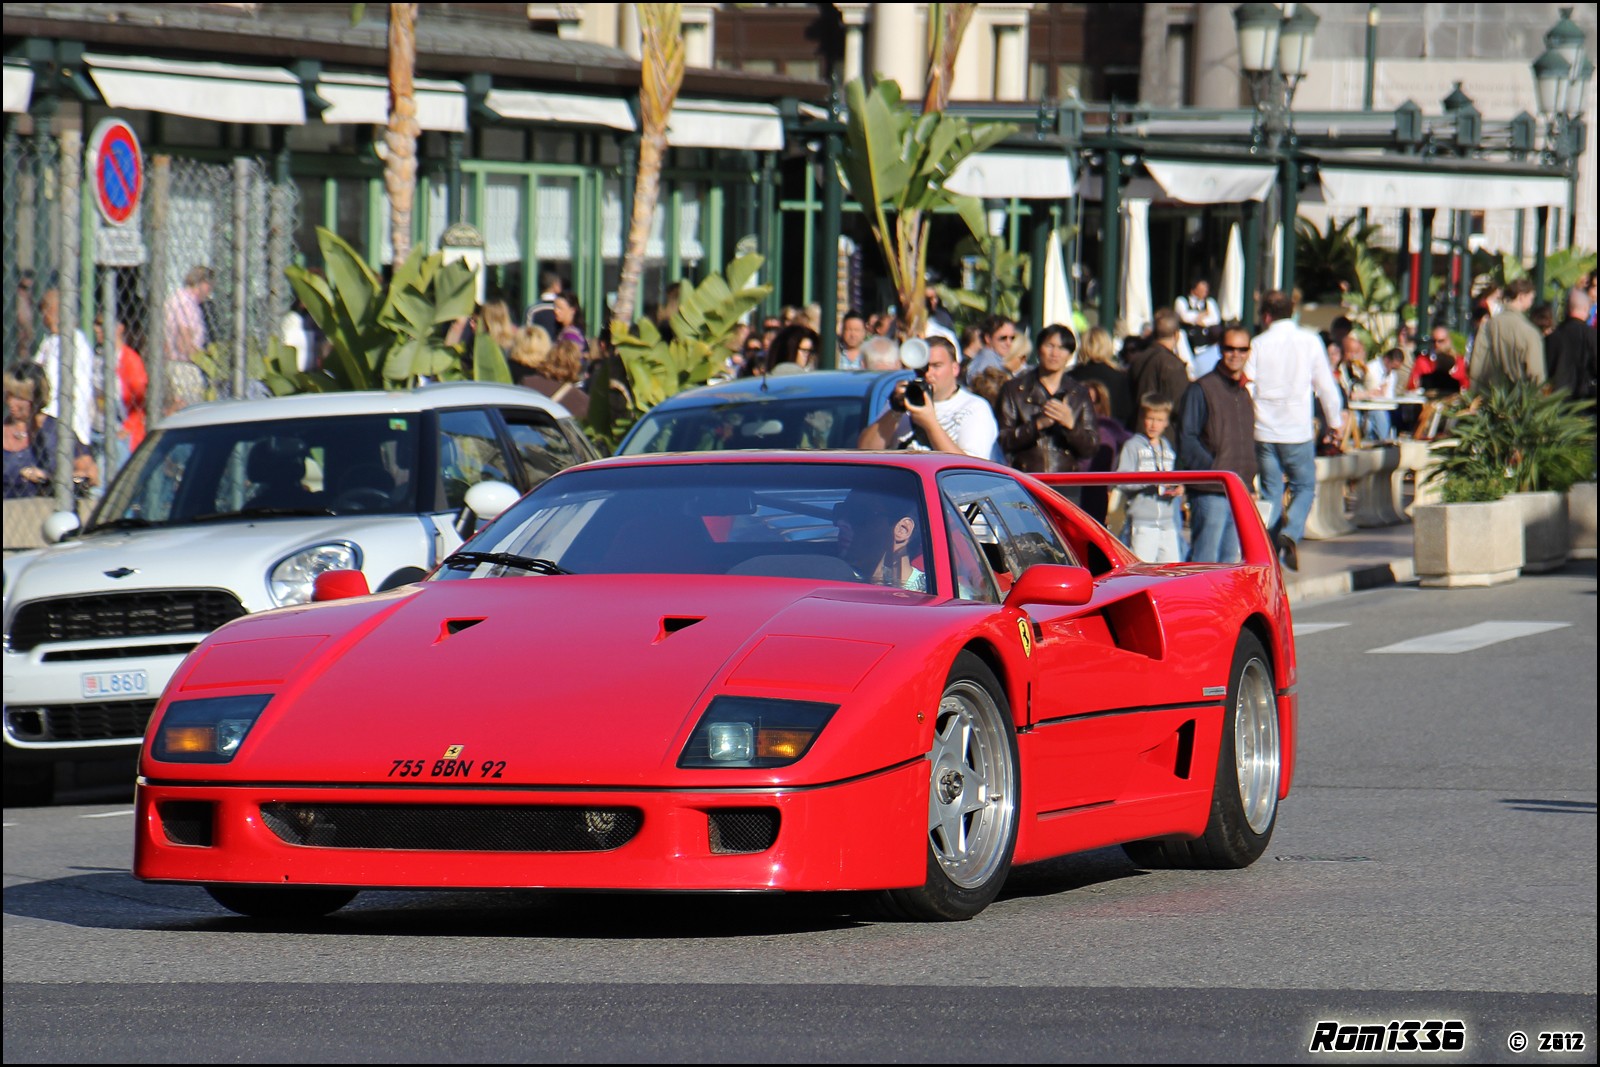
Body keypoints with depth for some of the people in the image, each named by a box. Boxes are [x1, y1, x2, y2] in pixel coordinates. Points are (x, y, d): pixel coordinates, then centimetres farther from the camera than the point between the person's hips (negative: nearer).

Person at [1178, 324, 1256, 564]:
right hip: (1210, 492, -7)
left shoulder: (1245, 393, 18)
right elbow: (1186, 438, -10)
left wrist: (1248, 479, 13)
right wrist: (1213, 469, -18)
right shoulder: (1202, 389, -4)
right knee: (1205, 561, -10)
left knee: (1229, 560, 9)